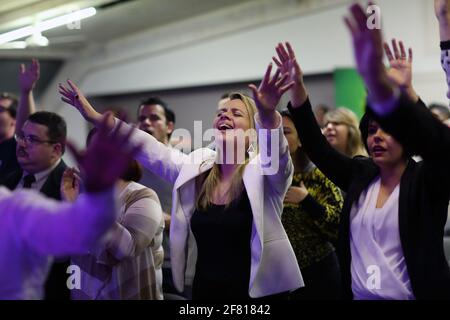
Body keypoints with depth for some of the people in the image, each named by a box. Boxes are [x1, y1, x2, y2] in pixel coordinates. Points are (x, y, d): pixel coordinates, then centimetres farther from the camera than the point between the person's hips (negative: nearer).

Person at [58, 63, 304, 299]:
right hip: (204, 289, 4)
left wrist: (268, 115, -51)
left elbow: (275, 149, -30)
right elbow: (148, 148, -2)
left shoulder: (264, 171, -10)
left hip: (258, 292, -4)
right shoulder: (195, 167, 3)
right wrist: (96, 118, -11)